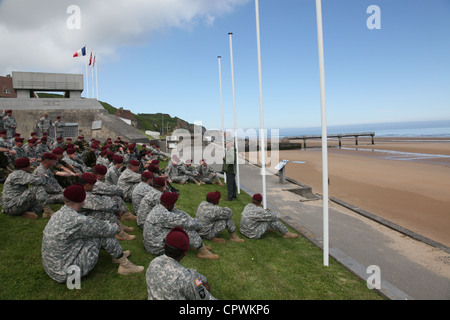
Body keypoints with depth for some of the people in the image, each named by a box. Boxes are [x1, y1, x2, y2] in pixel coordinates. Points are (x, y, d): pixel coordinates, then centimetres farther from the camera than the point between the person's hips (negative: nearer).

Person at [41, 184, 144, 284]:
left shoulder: (58, 214, 2)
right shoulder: (78, 221, -26)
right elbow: (107, 230, -13)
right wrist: (116, 227, 10)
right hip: (65, 273, -9)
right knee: (102, 234, -9)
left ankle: (118, 254, 27)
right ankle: (124, 264, 7)